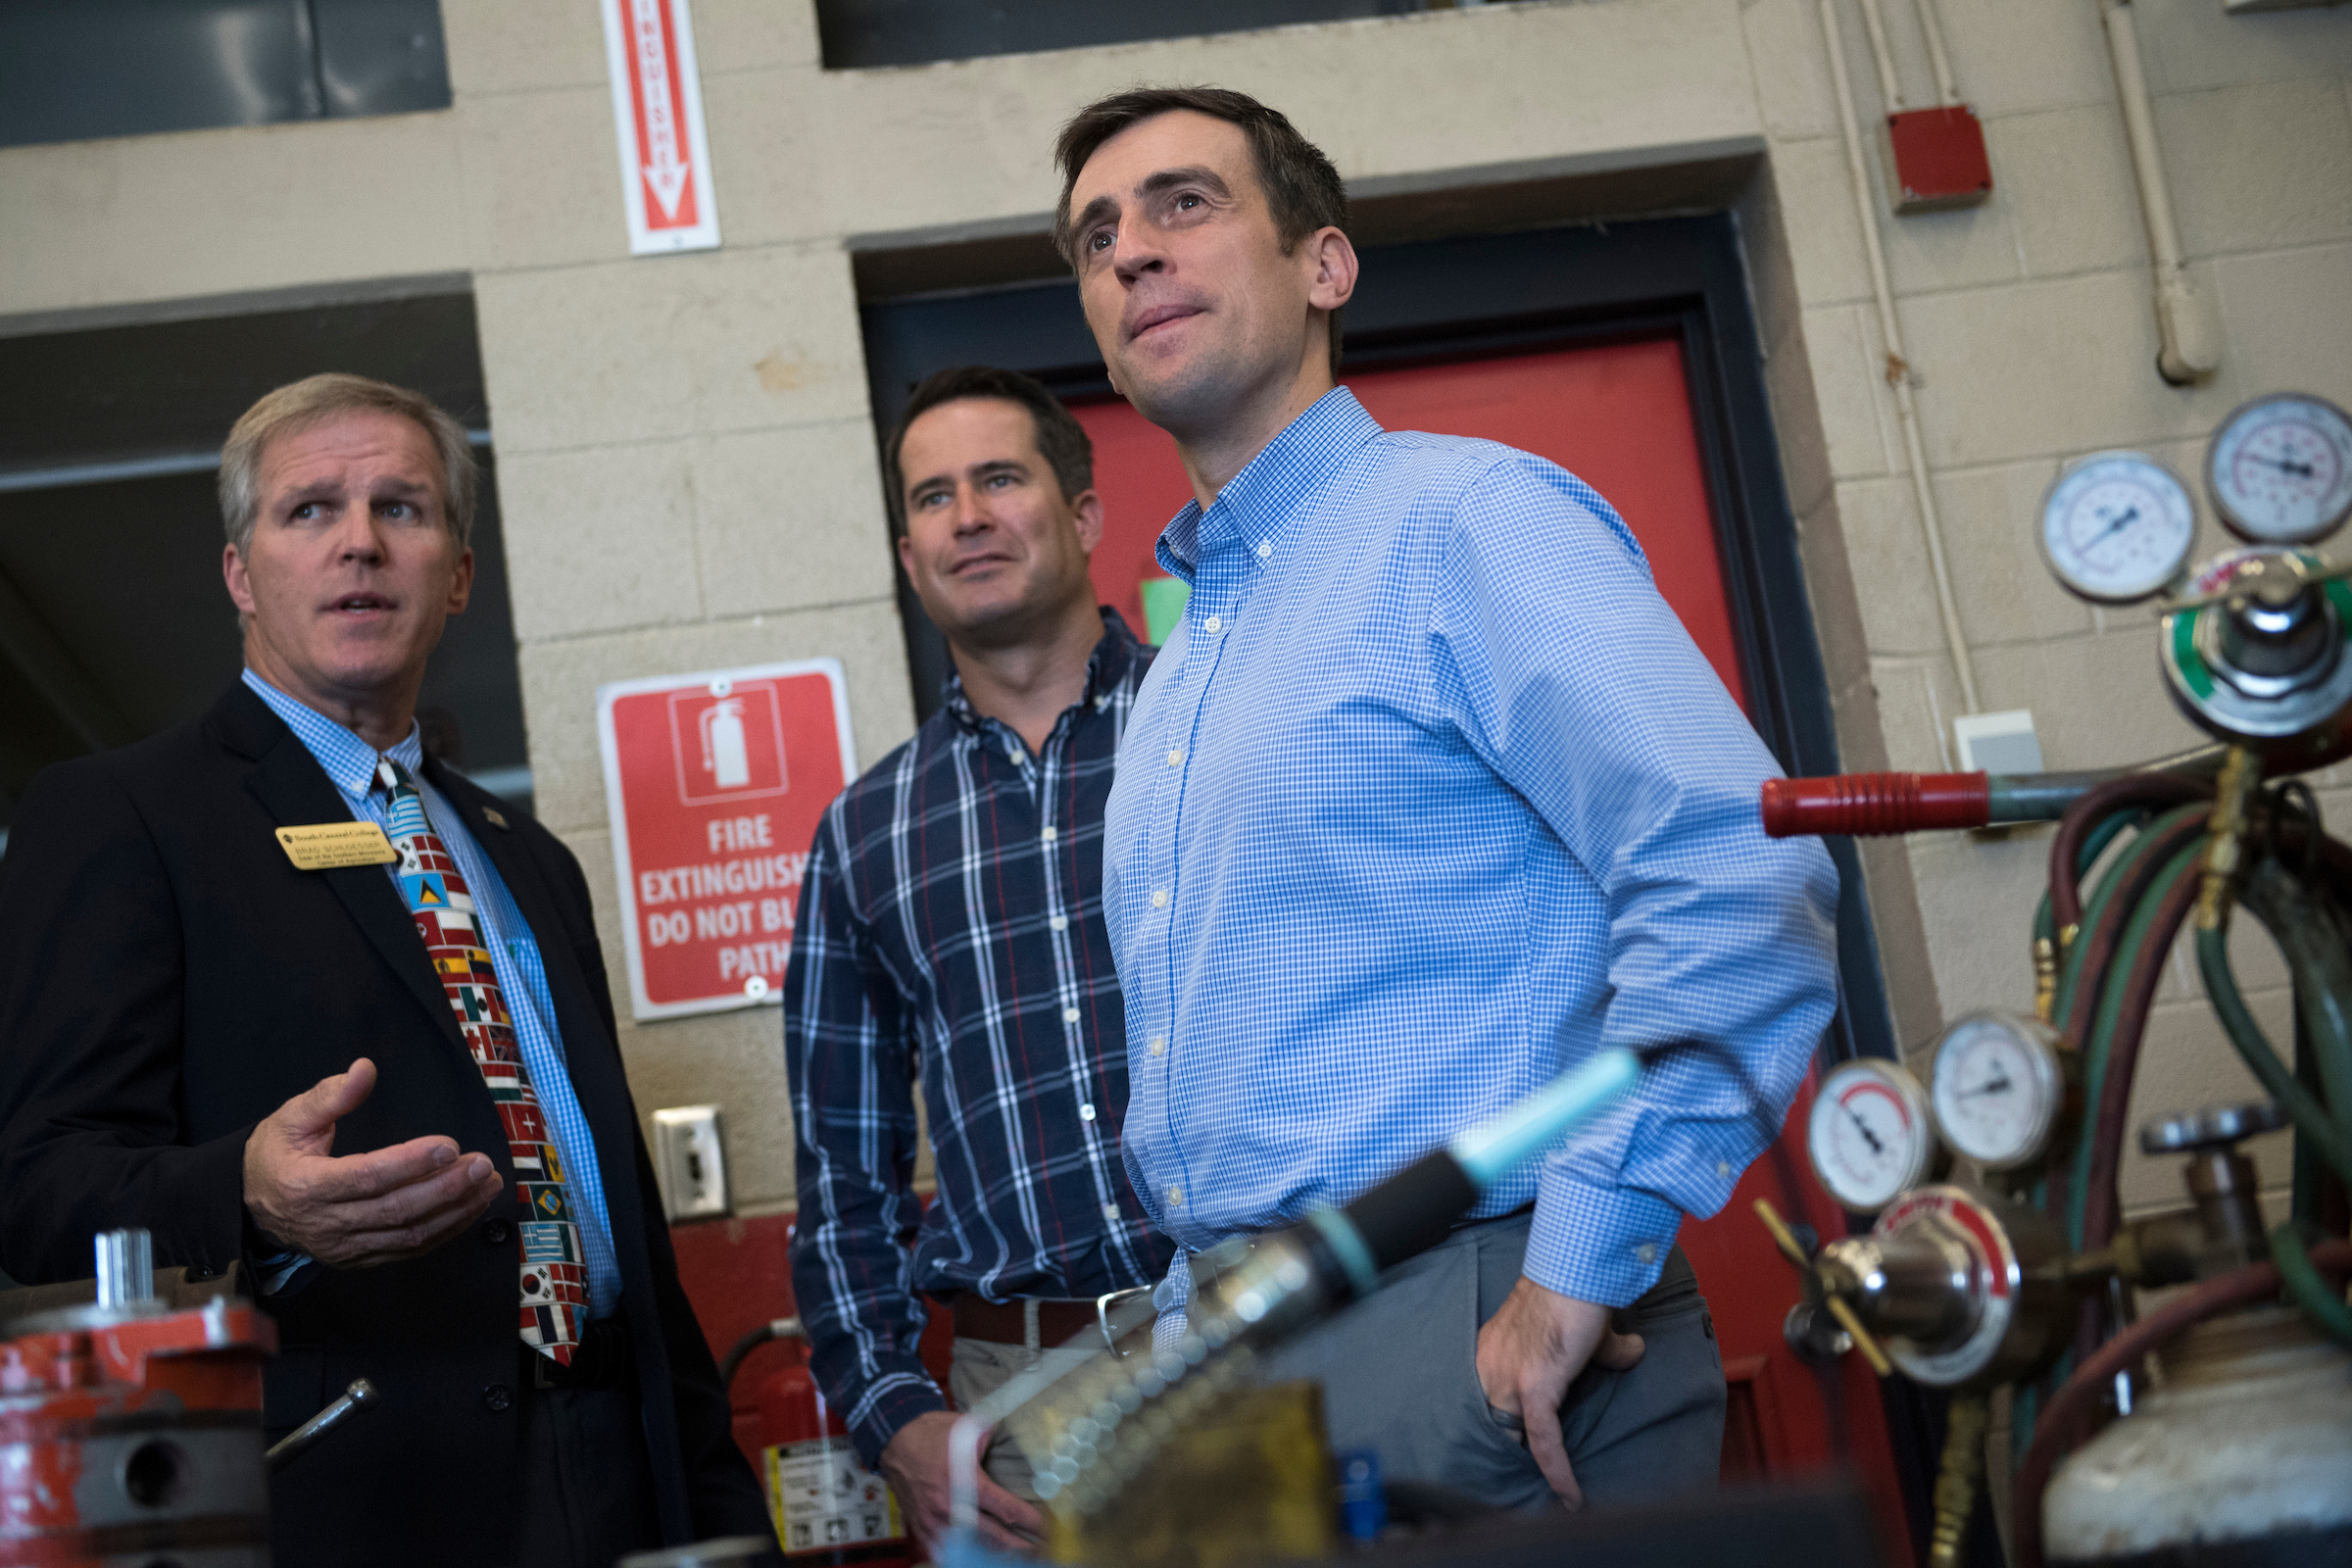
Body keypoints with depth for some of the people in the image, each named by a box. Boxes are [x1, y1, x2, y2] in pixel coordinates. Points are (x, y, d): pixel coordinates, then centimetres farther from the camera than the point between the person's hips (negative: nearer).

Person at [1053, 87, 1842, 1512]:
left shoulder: (1466, 517, -8)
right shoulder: (1179, 672, 18)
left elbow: (1740, 870, -20)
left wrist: (1584, 1263, -21)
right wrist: (1200, 1320, 13)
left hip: (1474, 1339, -7)